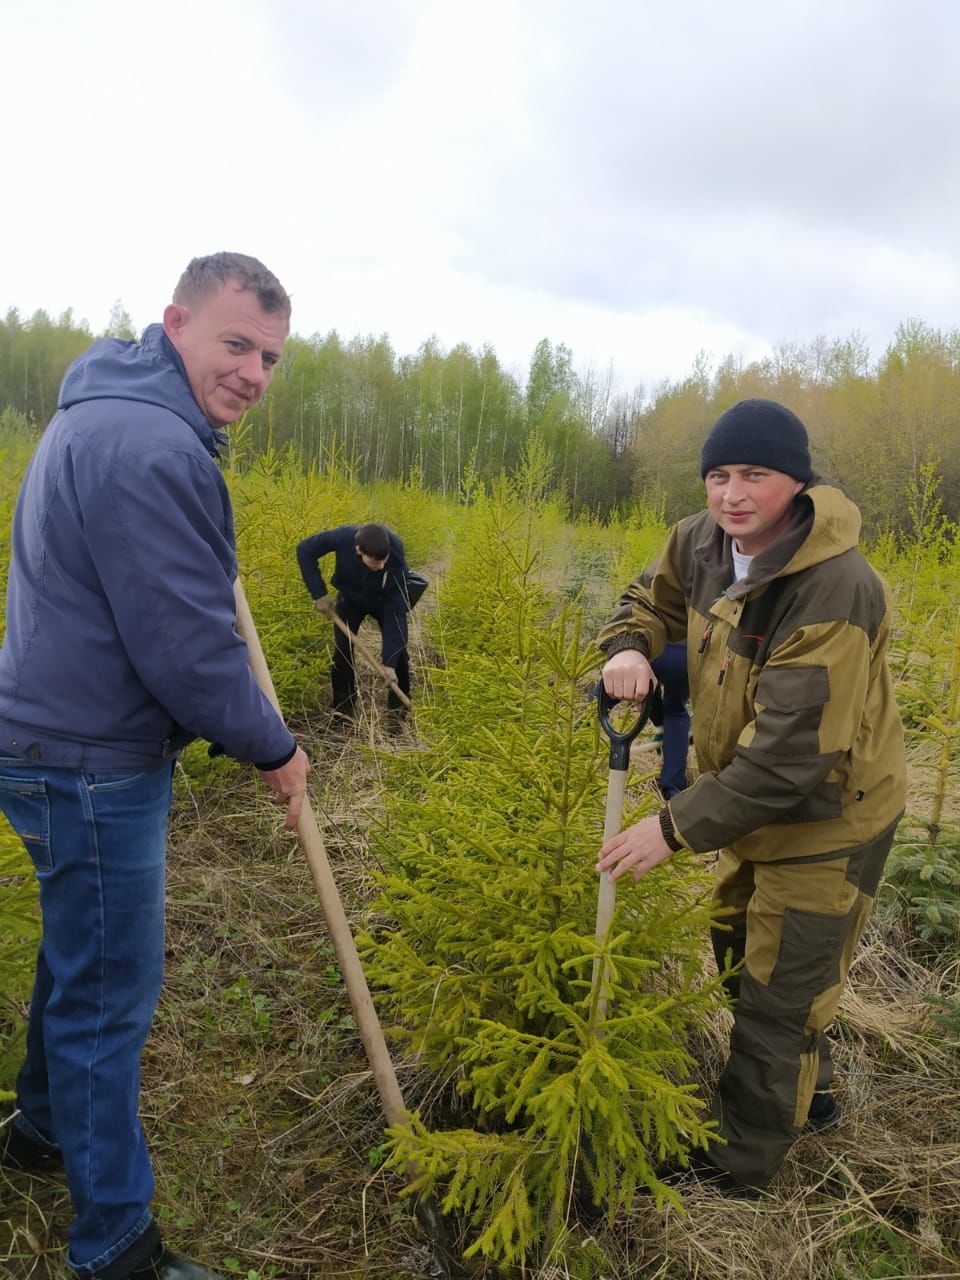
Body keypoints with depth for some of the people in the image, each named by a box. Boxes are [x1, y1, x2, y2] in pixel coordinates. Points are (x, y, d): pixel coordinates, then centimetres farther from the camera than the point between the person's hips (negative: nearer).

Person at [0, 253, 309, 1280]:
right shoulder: (152, 450, -24)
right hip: (91, 764, -10)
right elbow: (188, 652, -24)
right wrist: (273, 750, -10)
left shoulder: (101, 414, 10)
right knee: (108, 992, 4)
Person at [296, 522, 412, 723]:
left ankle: (399, 707, 11)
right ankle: (344, 707, 6)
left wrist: (389, 662, -38)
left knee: (397, 649, -8)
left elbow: (396, 613, -35)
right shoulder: (344, 537, -39)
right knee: (342, 649, -9)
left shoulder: (396, 562, -39)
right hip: (351, 598, 1)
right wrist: (319, 594, -26)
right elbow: (305, 550, -22)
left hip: (386, 601, -1)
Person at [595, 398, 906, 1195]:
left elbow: (791, 757, -35)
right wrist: (629, 648, -14)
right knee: (740, 953, 26)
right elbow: (655, 600, 9)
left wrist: (677, 828, -34)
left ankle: (738, 1168, 33)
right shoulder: (703, 543, -11)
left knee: (779, 998, 9)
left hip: (828, 819, -8)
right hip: (754, 802, 8)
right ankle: (811, 1095, 53)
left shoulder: (835, 592, -34)